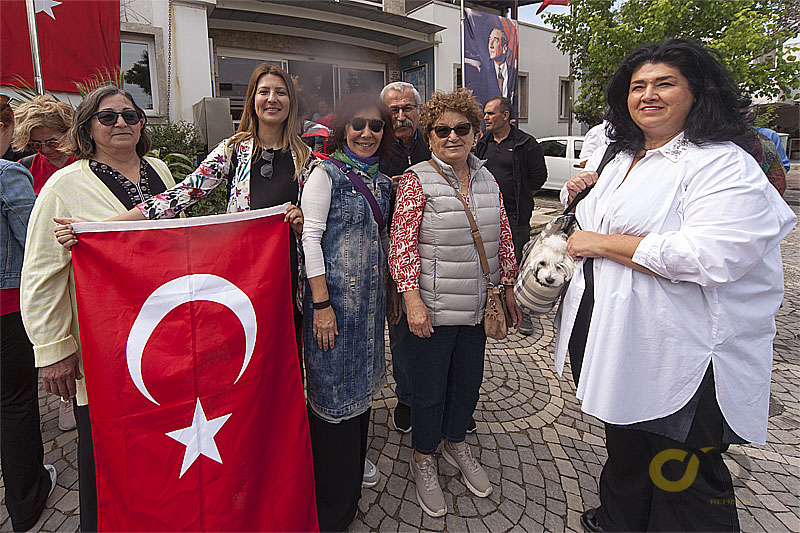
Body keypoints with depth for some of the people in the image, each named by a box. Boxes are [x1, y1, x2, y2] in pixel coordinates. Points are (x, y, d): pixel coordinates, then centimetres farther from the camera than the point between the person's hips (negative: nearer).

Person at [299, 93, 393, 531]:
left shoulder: (382, 181, 12)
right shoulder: (326, 174, -8)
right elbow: (311, 237, -13)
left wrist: (389, 294, 14)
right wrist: (321, 303, -17)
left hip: (370, 298, 7)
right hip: (334, 298, -7)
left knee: (361, 386, 18)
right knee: (333, 393, 3)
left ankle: (355, 472, 41)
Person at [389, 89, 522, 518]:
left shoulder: (486, 180, 8)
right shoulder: (417, 180, -9)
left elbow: (503, 238, 13)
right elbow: (403, 244, -12)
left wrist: (508, 288, 11)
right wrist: (412, 298, -18)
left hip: (478, 305, 6)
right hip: (434, 308, -5)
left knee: (469, 378, 19)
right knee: (431, 385, 8)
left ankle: (456, 443, 44)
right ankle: (423, 459, 33)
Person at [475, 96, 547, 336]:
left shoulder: (526, 143, -3)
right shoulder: (483, 143, 12)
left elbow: (539, 176, 0)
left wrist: (520, 199, 4)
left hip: (515, 216, -5)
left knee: (518, 263, 0)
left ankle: (523, 313, 14)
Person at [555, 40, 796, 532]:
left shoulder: (724, 165, -13)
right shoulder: (621, 159, 13)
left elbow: (708, 257, -28)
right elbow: (594, 225, 28)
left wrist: (600, 244, -21)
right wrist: (578, 196, 4)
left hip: (680, 361, -8)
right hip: (611, 339, 8)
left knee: (679, 477, 9)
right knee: (624, 448, 26)